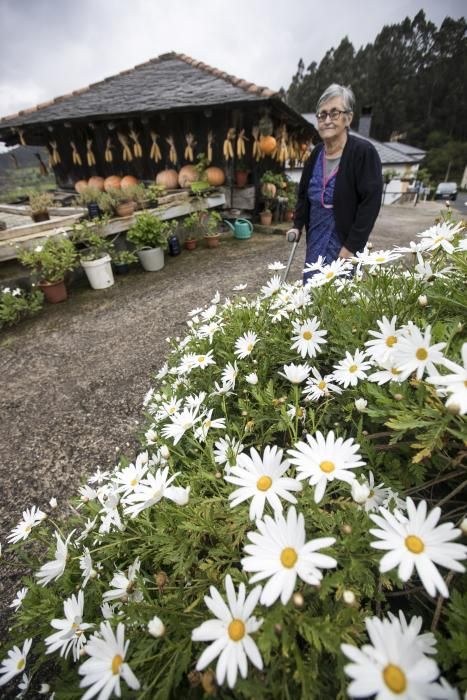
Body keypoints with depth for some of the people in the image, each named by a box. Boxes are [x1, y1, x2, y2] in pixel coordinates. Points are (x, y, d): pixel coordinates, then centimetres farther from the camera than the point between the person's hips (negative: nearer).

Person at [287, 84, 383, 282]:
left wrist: (351, 246, -19)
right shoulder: (317, 153, 8)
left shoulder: (363, 152, -11)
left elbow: (370, 203, -15)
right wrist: (297, 225, 7)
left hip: (343, 245, -6)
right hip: (316, 243, 6)